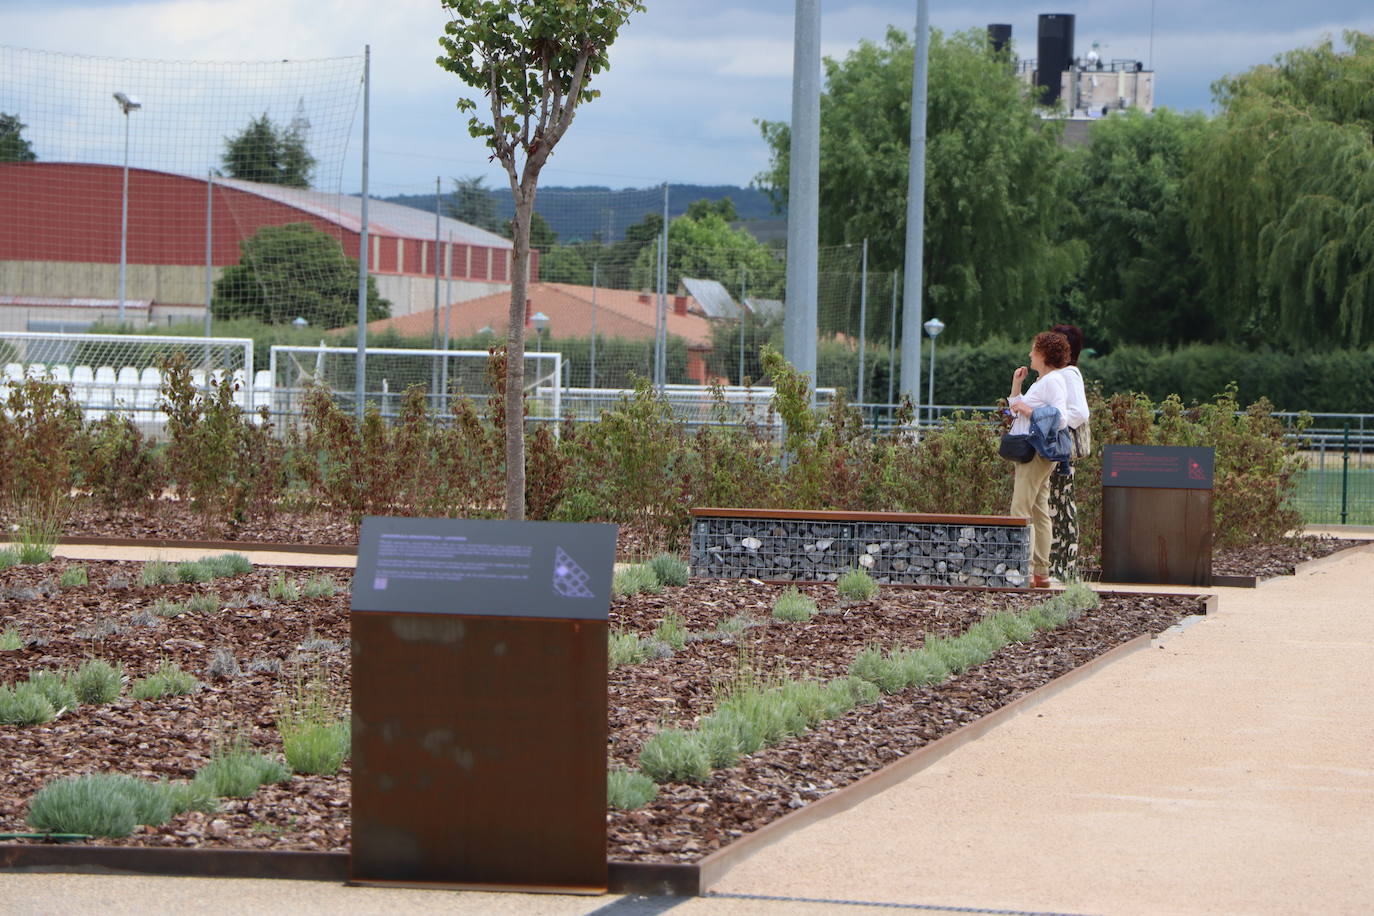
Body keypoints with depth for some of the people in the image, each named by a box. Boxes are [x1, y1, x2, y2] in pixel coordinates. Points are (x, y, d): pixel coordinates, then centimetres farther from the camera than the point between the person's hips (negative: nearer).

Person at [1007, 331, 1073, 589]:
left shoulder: (1053, 381, -10)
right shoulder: (1041, 381, 20)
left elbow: (1061, 419, -20)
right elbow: (1016, 411, 26)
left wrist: (1029, 410, -16)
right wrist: (1016, 385, 19)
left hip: (1038, 453, -10)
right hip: (1030, 454, 10)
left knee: (1021, 511, -15)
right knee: (1039, 513, 9)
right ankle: (1041, 572, 10)